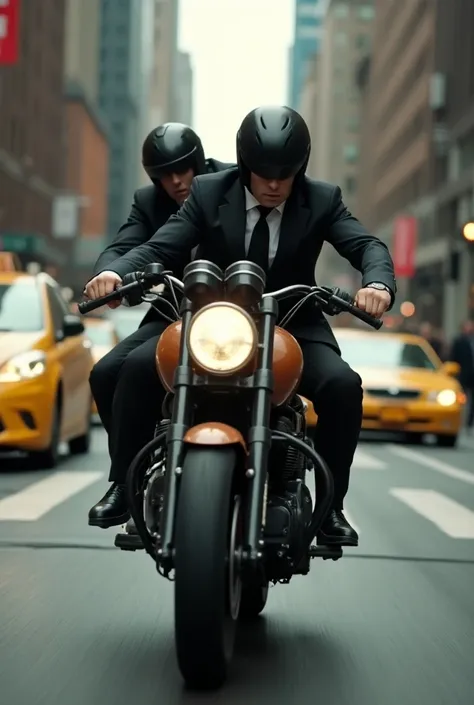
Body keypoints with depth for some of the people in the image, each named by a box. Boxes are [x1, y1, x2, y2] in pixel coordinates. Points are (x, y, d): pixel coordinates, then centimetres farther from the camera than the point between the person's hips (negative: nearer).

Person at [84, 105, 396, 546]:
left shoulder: (321, 201, -3)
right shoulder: (208, 193, -3)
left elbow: (367, 246, -15)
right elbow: (159, 248, -11)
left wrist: (379, 283, -39)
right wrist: (114, 274, -33)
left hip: (292, 329, 0)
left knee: (343, 385, -28)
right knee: (138, 367, -22)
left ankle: (331, 507, -16)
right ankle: (122, 487, -8)